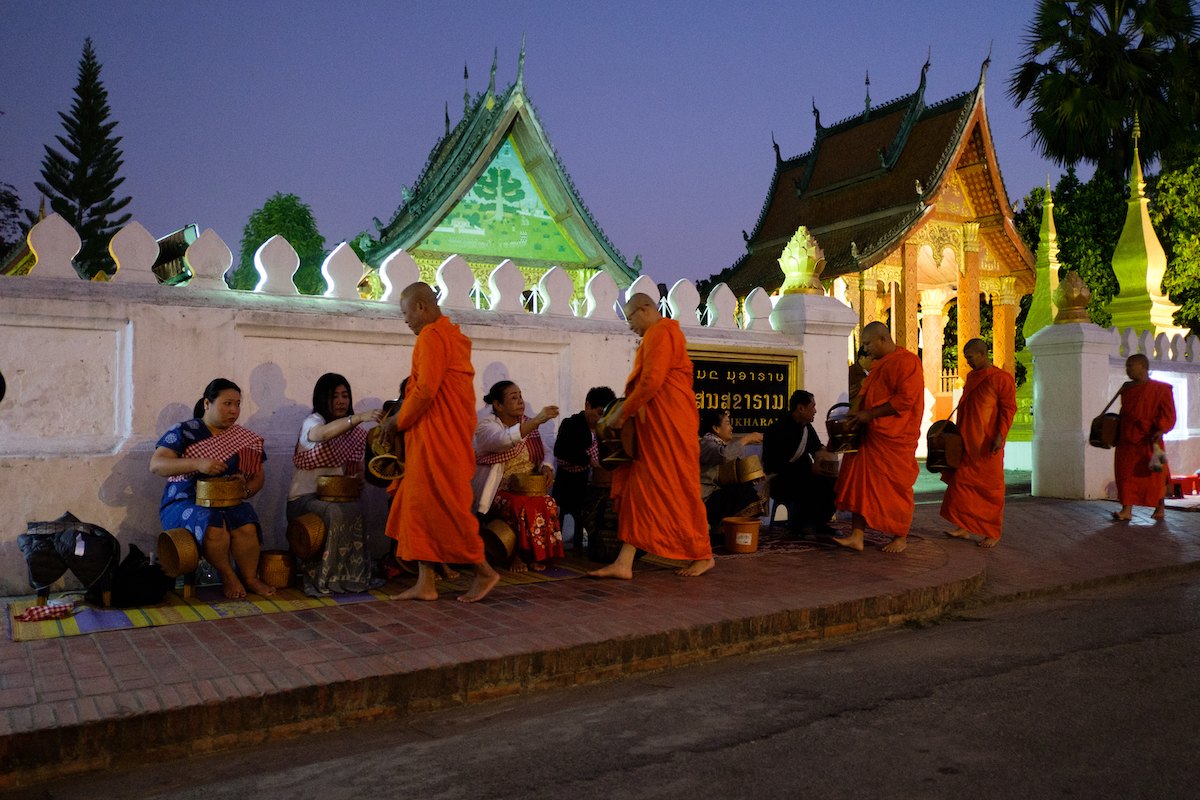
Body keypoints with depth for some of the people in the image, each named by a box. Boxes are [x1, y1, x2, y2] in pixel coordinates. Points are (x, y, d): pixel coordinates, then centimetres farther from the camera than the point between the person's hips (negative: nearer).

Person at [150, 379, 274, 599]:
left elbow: (258, 476, 16)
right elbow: (156, 465, -13)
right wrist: (197, 463, -29)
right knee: (214, 526, -36)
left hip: (229, 501, 3)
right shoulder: (183, 432, -1)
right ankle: (227, 577, -11)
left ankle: (250, 578, -9)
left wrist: (246, 490, -9)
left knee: (246, 526, -31)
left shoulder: (246, 439, 10)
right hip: (185, 502, -3)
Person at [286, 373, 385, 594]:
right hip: (305, 498, -5)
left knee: (353, 513, -28)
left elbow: (356, 466, 19)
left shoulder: (354, 432, 14)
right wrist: (360, 417, -47)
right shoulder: (312, 422, -6)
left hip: (336, 497, 5)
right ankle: (323, 580, -23)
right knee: (338, 514, -33)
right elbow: (324, 433, -32)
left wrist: (358, 479, -7)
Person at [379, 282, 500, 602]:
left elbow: (425, 390, -20)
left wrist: (398, 421, -7)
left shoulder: (432, 336, -12)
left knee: (442, 507, -4)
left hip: (438, 438, -10)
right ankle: (425, 584, 12)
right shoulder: (452, 336, 20)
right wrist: (403, 417, 16)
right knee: (419, 505, 10)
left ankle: (484, 572, 7)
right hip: (435, 438, 10)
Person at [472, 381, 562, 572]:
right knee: (522, 506, -34)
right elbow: (503, 440, -29)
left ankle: (536, 555, -10)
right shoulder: (486, 425, -6)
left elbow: (544, 453, 19)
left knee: (548, 504, -24)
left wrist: (546, 466, -7)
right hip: (498, 492, -5)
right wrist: (537, 421, -38)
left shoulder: (527, 424, 14)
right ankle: (516, 555, -12)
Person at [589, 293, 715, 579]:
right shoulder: (655, 336, 23)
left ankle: (703, 556, 12)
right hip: (655, 426, 10)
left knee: (678, 490, -2)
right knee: (638, 489, 5)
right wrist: (629, 410, 12)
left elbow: (651, 381, -20)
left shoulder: (661, 333, -11)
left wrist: (623, 414, -13)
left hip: (669, 426, -10)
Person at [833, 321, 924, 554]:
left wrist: (869, 414, -18)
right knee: (860, 484, 1)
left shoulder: (906, 362, -11)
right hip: (871, 436, 9)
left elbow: (905, 399, -20)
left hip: (895, 438, -8)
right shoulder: (878, 365, 18)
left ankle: (900, 538, 17)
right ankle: (856, 537, 0)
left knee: (896, 488, 3)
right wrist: (858, 414, 10)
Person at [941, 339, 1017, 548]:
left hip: (987, 443, -7)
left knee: (990, 487, 1)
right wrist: (959, 433, 19)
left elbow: (1008, 409, -11)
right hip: (967, 441, 7)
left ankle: (993, 534, 11)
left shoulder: (1001, 379, -8)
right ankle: (964, 528, 9)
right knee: (961, 481, 3)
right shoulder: (971, 377, 14)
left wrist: (1000, 436, -20)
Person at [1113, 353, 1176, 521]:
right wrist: (1117, 433, 14)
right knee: (1126, 472, -2)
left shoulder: (1161, 389, -2)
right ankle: (1126, 510, -2)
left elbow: (1168, 414, -8)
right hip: (1128, 438, 5)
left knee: (1155, 475, 4)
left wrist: (1160, 430, -23)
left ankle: (1160, 509, 20)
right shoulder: (1127, 390, 14)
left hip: (1149, 438, -5)